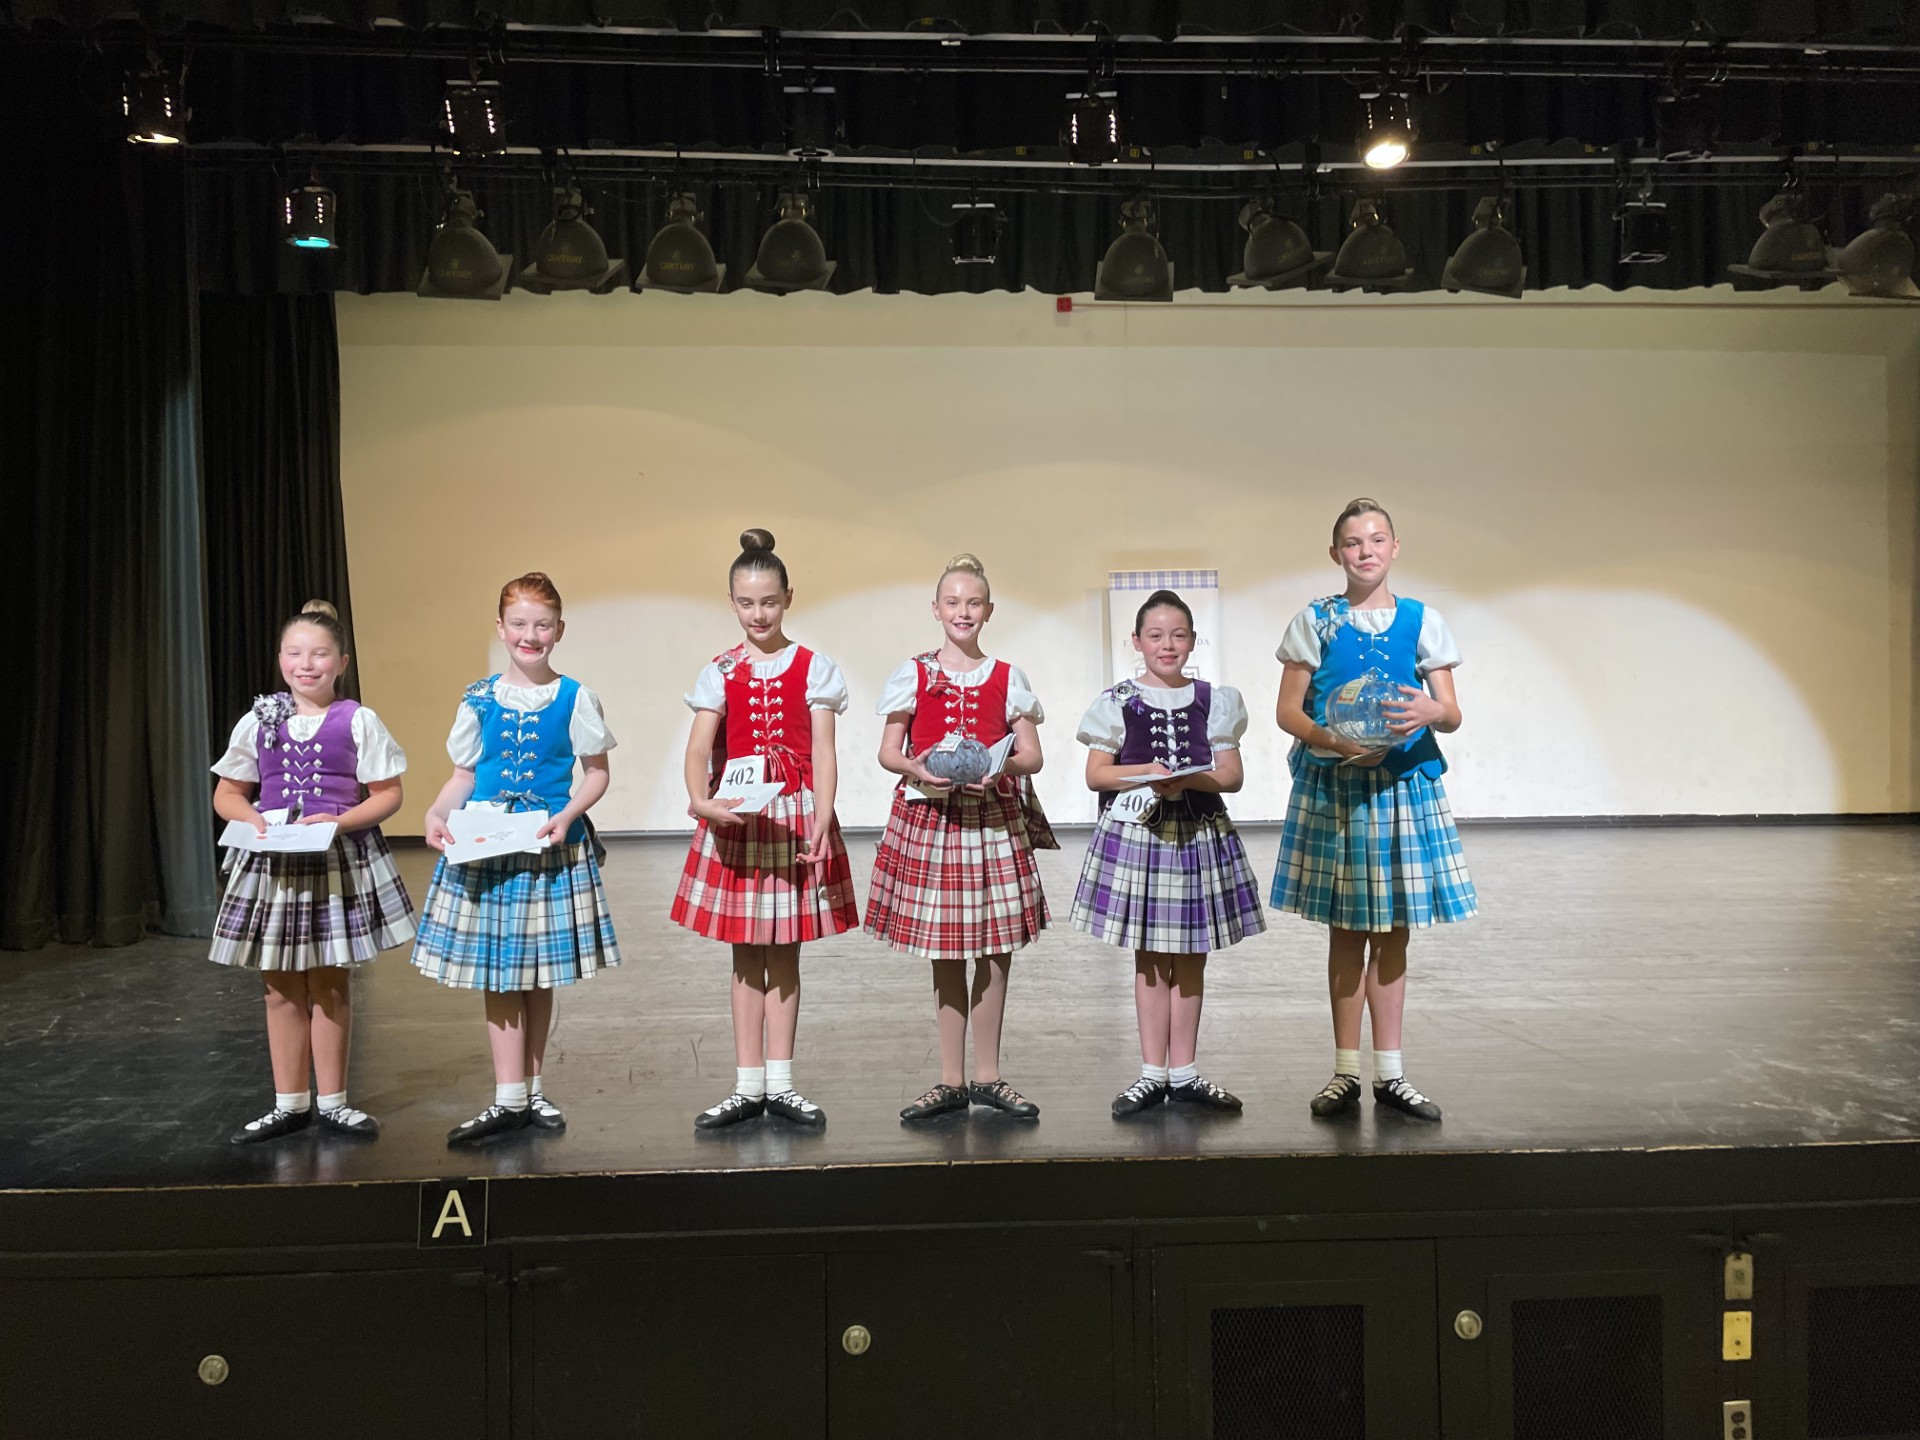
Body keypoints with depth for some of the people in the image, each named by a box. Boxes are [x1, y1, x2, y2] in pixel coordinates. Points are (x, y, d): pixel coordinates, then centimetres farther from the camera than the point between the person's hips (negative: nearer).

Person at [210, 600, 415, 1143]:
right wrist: (253, 819, -11)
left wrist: (340, 821, -18)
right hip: (272, 863, 2)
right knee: (282, 989, 8)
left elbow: (387, 794, -3)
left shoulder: (358, 721, -3)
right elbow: (227, 794, 9)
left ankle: (332, 1102, 19)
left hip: (341, 861, -2)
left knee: (330, 985, 7)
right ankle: (289, 1103, 21)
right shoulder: (258, 722, 4)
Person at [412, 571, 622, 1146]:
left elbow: (596, 772, 2)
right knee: (498, 971, 1)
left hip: (551, 847, -1)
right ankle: (510, 1098, 8)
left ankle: (533, 1089, 22)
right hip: (485, 847, 1)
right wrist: (437, 814, -9)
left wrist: (567, 815, -14)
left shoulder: (574, 698, -1)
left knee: (539, 972, 8)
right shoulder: (478, 700, 3)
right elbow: (464, 775, 8)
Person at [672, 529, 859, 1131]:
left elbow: (822, 754, -4)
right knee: (746, 956, 8)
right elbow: (698, 748, -7)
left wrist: (820, 823, -17)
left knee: (784, 953, 7)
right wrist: (700, 800, -27)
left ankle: (780, 1084, 17)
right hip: (735, 817, 1)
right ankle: (747, 1087, 16)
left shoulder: (813, 668, 1)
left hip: (795, 814, -1)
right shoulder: (721, 673, 3)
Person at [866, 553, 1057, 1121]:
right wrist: (915, 768, -18)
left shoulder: (1008, 679, 7)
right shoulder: (913, 675, 4)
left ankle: (987, 1075, 18)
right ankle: (951, 1080, 15)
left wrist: (1002, 768, -16)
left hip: (995, 818, 1)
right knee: (944, 954, 4)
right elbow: (887, 751, 4)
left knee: (996, 948, 4)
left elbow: (1031, 755, 5)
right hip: (930, 816, -1)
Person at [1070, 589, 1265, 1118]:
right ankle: (1153, 1073, 14)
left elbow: (1231, 774, 1)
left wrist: (1187, 778, -17)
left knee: (1190, 958, 8)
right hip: (1136, 832, -2)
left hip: (1200, 834, 2)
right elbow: (1096, 774, -1)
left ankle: (1184, 1072, 19)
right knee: (1150, 958, 5)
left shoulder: (1214, 700, 6)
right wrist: (1146, 773, -16)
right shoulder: (1119, 702, 2)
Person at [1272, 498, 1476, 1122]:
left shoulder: (1421, 621, 6)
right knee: (1345, 931, 5)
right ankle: (1347, 1070, 17)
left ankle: (1390, 1072, 19)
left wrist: (1430, 712, -21)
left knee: (1393, 931, 7)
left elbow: (1452, 713, 3)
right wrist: (1332, 742, -17)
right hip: (1331, 785, -1)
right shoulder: (1315, 621, 3)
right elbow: (1287, 709, 1)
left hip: (1402, 784, 1)